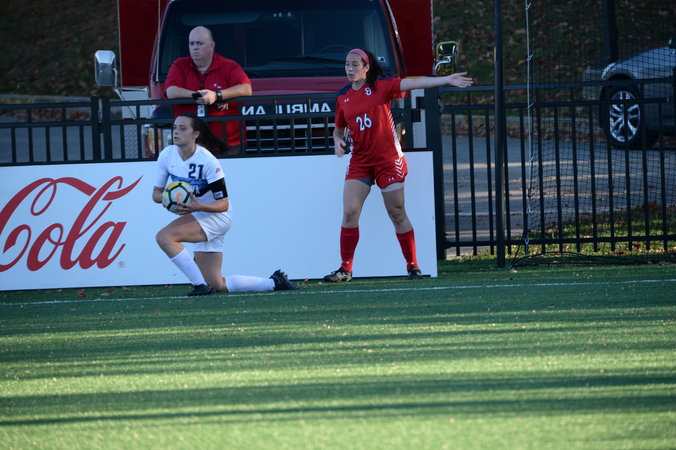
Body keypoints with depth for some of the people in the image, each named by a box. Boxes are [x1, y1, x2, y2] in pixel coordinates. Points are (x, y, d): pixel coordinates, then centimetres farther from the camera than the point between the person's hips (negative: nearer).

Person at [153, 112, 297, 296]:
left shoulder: (208, 161, -21)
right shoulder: (167, 155, -4)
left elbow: (223, 204, -18)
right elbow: (156, 192, 3)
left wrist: (198, 206, -36)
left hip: (217, 217, -7)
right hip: (197, 218, 7)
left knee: (164, 236, -28)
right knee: (217, 285, 4)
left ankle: (201, 285, -20)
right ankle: (273, 282, 19)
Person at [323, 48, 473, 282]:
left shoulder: (380, 87, -5)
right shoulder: (342, 97, 8)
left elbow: (414, 83, -15)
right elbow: (338, 129, 21)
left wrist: (447, 79, -25)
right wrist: (338, 142, -2)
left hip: (387, 161, -3)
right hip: (359, 163, 3)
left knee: (397, 214, 1)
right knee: (350, 212, -7)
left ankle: (413, 266, 11)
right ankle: (345, 269, 0)